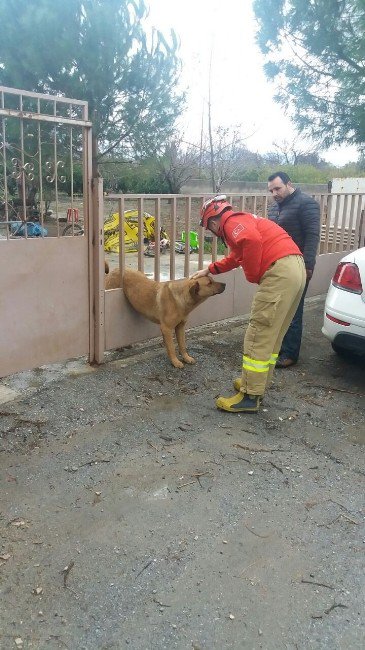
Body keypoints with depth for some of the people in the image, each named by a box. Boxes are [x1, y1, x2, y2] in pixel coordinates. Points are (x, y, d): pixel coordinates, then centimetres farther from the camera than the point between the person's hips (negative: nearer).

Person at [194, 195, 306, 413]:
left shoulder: (232, 222, 0)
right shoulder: (242, 221, 31)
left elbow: (251, 241, -24)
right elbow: (235, 257, 47)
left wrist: (252, 275, -10)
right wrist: (209, 270, 53)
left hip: (280, 271, -10)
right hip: (296, 268, 10)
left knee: (259, 336, -6)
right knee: (273, 336, 16)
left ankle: (250, 397, 0)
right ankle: (256, 384, 27)